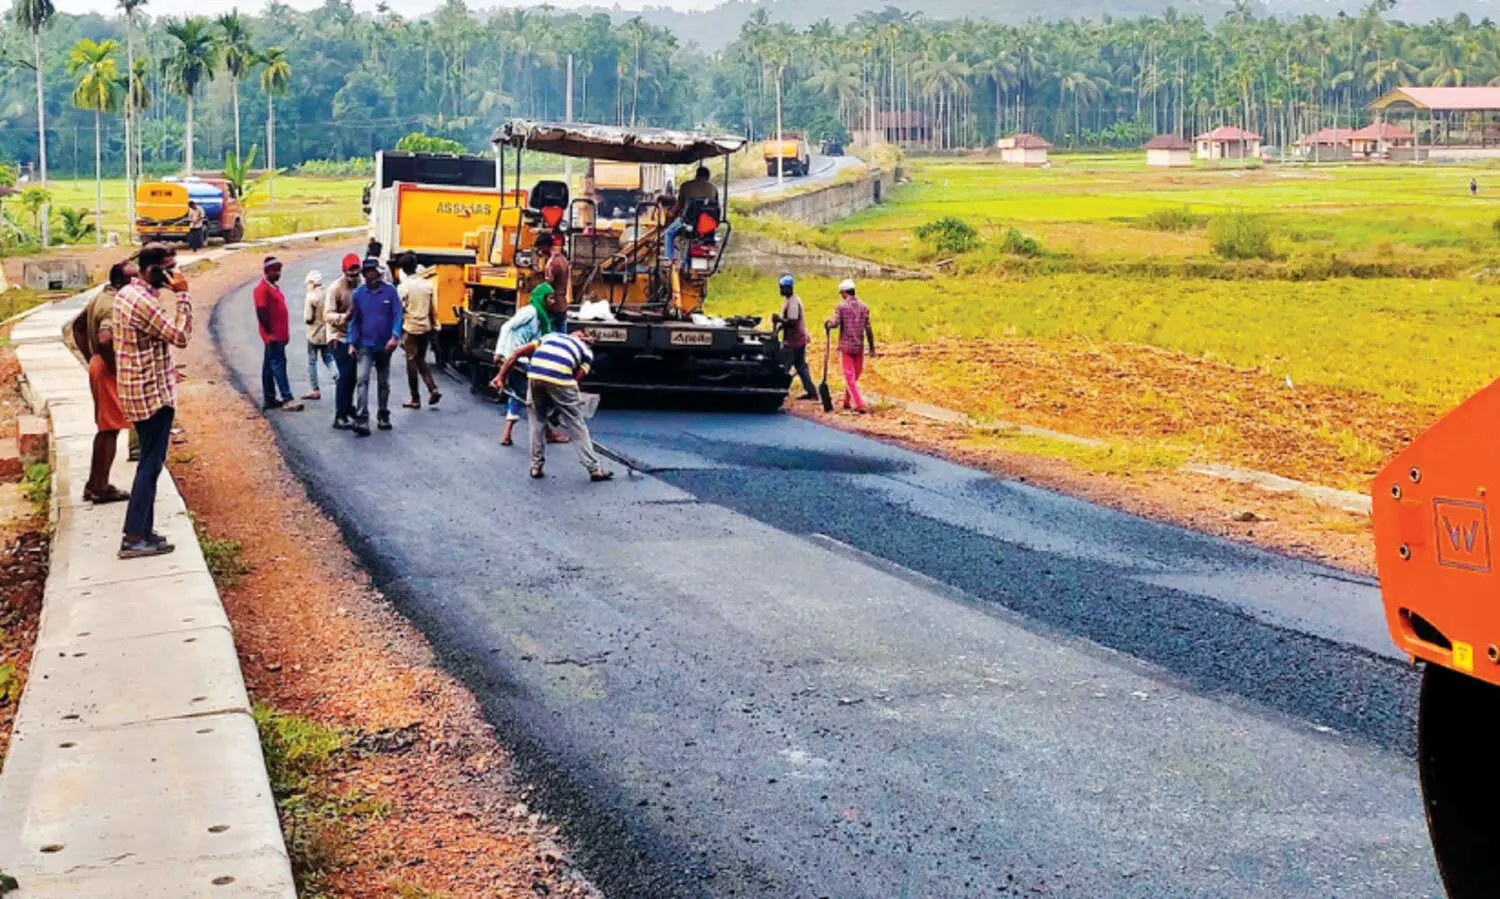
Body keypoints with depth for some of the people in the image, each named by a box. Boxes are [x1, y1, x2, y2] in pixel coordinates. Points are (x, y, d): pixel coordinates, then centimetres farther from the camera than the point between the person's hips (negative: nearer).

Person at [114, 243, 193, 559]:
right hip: (153, 394, -10)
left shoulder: (126, 293, 10)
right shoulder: (143, 302, -22)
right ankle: (134, 538, -4)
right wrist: (182, 295, -18)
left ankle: (143, 530, 21)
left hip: (138, 391, 10)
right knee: (151, 464, -5)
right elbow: (181, 336, -20)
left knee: (150, 461, 16)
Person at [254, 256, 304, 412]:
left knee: (269, 367, 12)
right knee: (278, 364, -11)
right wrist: (270, 333, -22)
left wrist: (285, 334, 19)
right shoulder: (262, 289, -13)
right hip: (273, 336, -10)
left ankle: (269, 399, 16)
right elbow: (262, 313, -19)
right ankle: (287, 400, -15)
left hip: (279, 334, 10)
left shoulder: (274, 288, 17)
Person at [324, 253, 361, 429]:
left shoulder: (361, 286, 5)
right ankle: (340, 416, -9)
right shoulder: (335, 288, -13)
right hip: (340, 337, -6)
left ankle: (348, 410, 28)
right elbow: (327, 315, -19)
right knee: (345, 375, -12)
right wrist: (344, 317, -37)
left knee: (352, 375, 11)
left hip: (355, 337, 6)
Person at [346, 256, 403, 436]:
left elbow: (397, 315, -7)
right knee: (362, 379, -17)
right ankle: (362, 420, -23)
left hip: (384, 346, 1)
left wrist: (395, 336, -21)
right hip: (365, 345, -1)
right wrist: (352, 343, -4)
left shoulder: (389, 291, -5)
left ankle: (383, 417, 30)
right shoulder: (359, 293, -2)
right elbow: (354, 319, 3)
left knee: (383, 383, 15)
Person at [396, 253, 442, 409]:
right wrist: (434, 327, 14)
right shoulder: (428, 284, 1)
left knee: (412, 362, 4)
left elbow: (399, 311, -10)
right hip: (425, 327, 4)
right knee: (421, 360, 19)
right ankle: (433, 389, 3)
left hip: (410, 328, -4)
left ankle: (415, 399, 8)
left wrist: (398, 331, -1)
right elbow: (433, 309, 5)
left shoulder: (402, 287, -11)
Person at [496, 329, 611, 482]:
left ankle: (536, 466, 26)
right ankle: (594, 469, 15)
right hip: (560, 379, -3)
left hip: (535, 375, 3)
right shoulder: (587, 352, 25)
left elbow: (517, 353, 24)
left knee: (537, 421, 22)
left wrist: (501, 377, 23)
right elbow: (576, 377, 11)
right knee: (576, 425, 10)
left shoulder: (552, 336, 35)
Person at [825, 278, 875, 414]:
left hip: (845, 346, -3)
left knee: (849, 377, 1)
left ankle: (859, 405, -8)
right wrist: (872, 347, 5)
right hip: (859, 346, 3)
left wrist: (827, 324, 5)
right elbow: (868, 329, 2)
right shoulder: (863, 306, 4)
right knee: (855, 375, 18)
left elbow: (835, 323, -18)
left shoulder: (841, 306, -7)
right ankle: (846, 401, 27)